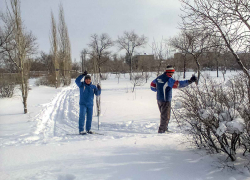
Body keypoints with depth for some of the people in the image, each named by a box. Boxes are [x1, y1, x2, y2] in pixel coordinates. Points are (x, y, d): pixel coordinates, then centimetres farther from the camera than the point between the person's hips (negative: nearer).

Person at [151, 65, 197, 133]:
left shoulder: (159, 78, 8)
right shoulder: (168, 79, -18)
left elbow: (152, 85, 21)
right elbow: (178, 84, -28)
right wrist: (189, 81, -29)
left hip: (159, 99, 9)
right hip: (165, 100, -9)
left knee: (163, 115, 21)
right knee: (166, 116, 2)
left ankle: (165, 129, 32)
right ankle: (161, 131, 5)